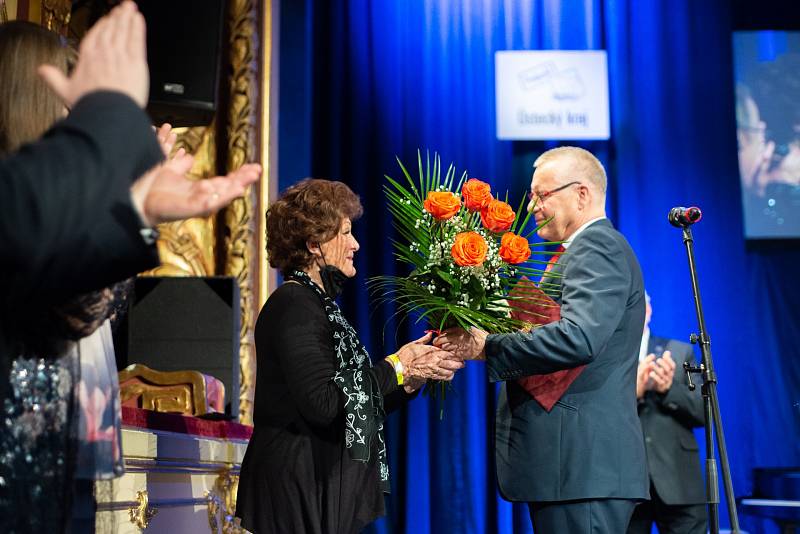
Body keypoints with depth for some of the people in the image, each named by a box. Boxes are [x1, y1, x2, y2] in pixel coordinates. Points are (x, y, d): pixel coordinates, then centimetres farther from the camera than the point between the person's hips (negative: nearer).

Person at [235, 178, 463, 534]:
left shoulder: (316, 304, 15)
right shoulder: (294, 305, -13)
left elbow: (357, 404, 14)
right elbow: (322, 404, -23)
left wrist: (413, 378, 1)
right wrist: (396, 367, -13)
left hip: (324, 487, 9)